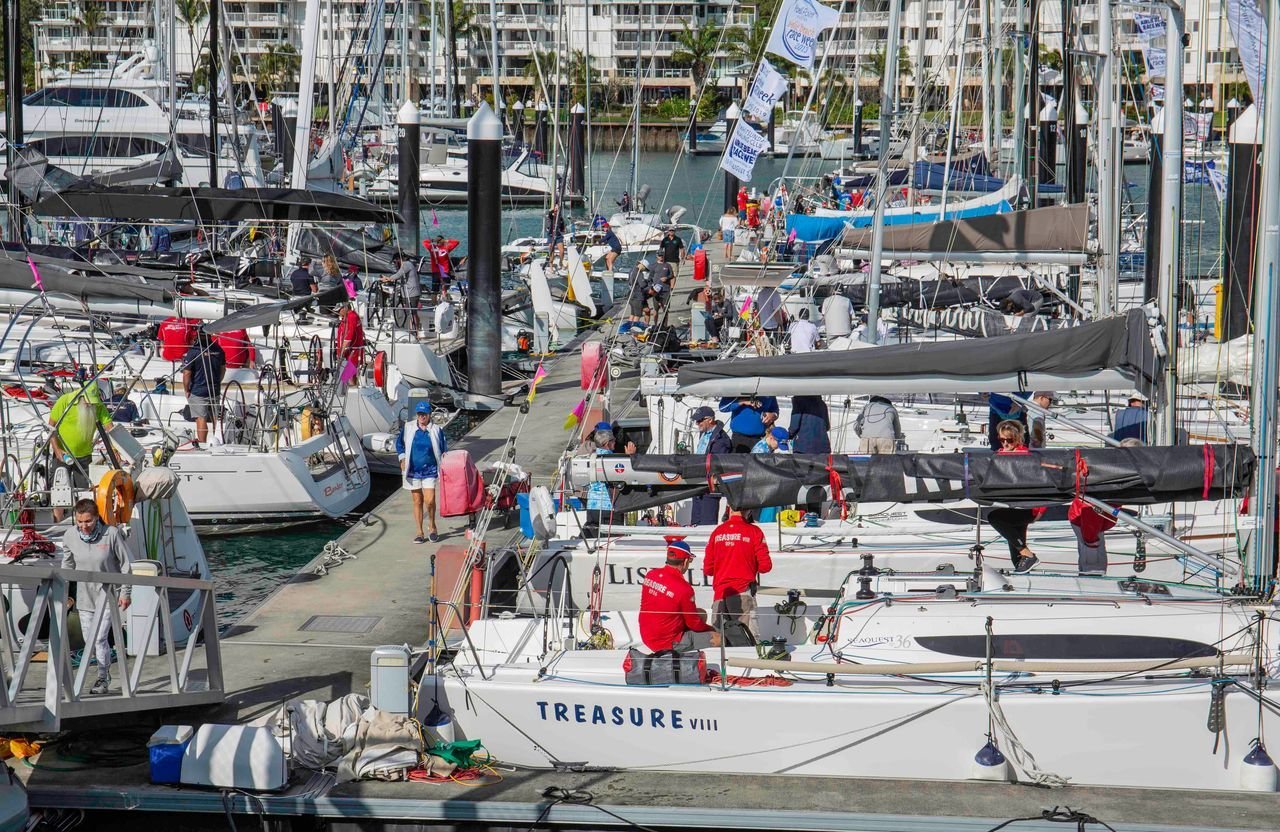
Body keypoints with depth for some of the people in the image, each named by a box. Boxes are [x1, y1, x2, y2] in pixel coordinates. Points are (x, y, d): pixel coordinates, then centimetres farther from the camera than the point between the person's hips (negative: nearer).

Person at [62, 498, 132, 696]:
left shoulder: (111, 534, -16)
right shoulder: (70, 537, -6)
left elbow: (126, 564, -6)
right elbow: (67, 568, 9)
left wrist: (126, 592, -6)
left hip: (107, 594, -4)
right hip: (84, 596, 4)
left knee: (99, 638, -11)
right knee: (89, 640, 8)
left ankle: (102, 677, 5)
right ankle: (106, 671, 30)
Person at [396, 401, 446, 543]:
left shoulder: (436, 430, -1)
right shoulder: (408, 428, 2)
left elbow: (443, 449, 8)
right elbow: (399, 443, 15)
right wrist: (402, 459, 6)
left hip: (430, 471, -2)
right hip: (413, 471, 2)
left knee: (429, 501, -12)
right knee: (417, 501, 5)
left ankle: (432, 526, 15)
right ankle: (420, 533, 12)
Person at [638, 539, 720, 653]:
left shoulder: (650, 575, -1)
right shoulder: (684, 588, -23)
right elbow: (694, 623, -12)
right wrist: (711, 629, 11)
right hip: (668, 643, -8)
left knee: (701, 614, 20)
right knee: (718, 638, -8)